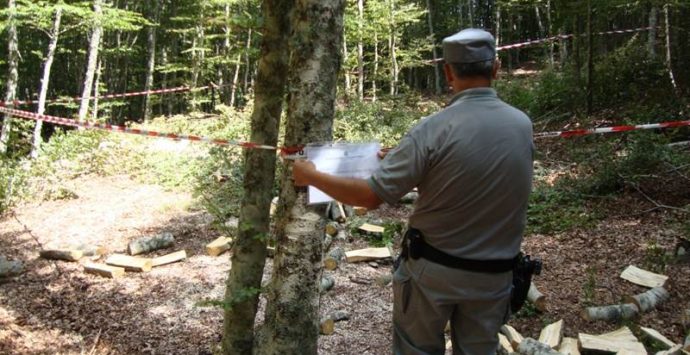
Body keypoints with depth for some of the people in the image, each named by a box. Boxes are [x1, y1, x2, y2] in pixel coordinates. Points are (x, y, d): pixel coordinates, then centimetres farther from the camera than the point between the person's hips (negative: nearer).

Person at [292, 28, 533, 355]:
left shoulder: (434, 130, -22)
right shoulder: (523, 125, -5)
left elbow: (369, 196, -20)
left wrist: (310, 176, -5)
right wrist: (409, 157, 16)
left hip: (433, 269, -3)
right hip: (493, 275, 4)